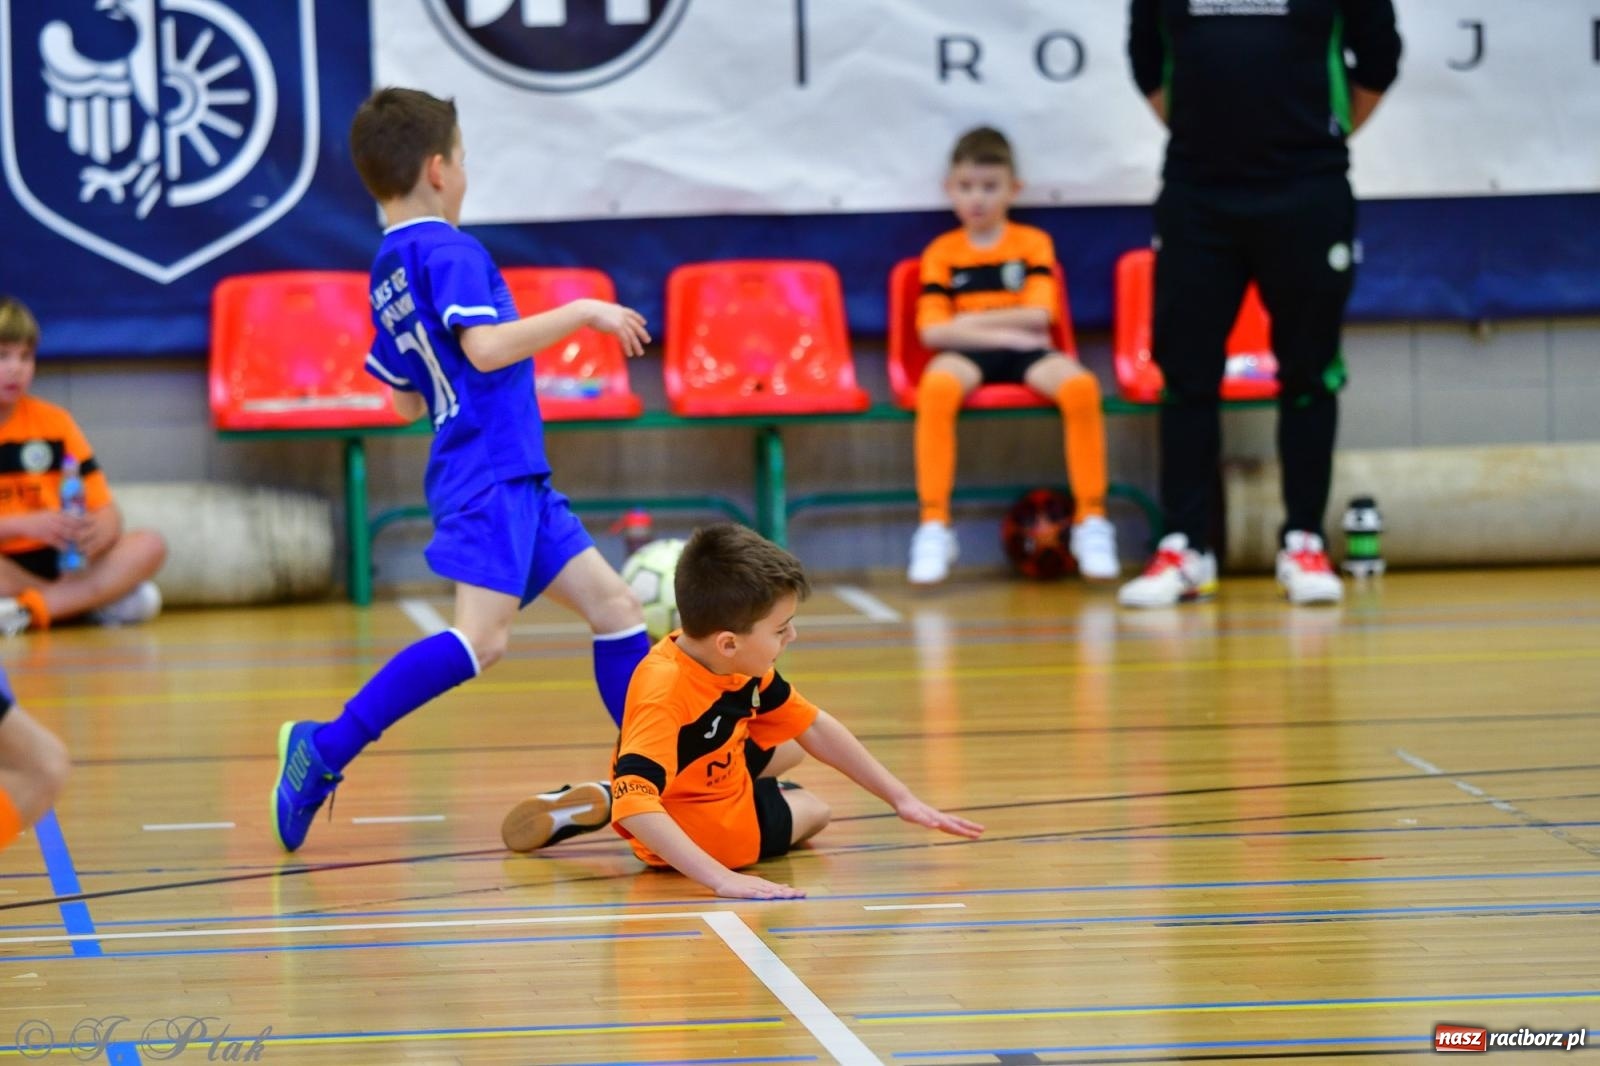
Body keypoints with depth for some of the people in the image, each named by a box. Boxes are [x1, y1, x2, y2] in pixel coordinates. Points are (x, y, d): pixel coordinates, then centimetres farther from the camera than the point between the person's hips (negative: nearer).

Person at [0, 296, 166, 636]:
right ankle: (101, 601, -20)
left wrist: (100, 533, -19)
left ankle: (31, 608, -28)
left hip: (57, 561, 5)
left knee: (149, 544, -18)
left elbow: (106, 510, 5)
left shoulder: (53, 420, 9)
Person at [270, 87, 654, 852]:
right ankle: (325, 749, -18)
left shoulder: (388, 272, 18)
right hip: (487, 471, -10)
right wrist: (581, 313, -14)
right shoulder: (444, 250, -10)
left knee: (612, 603, 10)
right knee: (480, 636, -19)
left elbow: (406, 400, 22)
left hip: (517, 477, 10)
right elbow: (484, 346, -24)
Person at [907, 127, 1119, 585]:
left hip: (1026, 350, 0)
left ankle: (1091, 519, -22)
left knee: (1080, 385, -33)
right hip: (968, 353, 0)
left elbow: (1038, 314, -2)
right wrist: (1002, 334, -9)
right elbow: (932, 330, -2)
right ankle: (934, 526, -32)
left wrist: (972, 320, -4)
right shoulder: (942, 251, 9)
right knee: (936, 385, -37)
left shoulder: (1033, 243, 10)